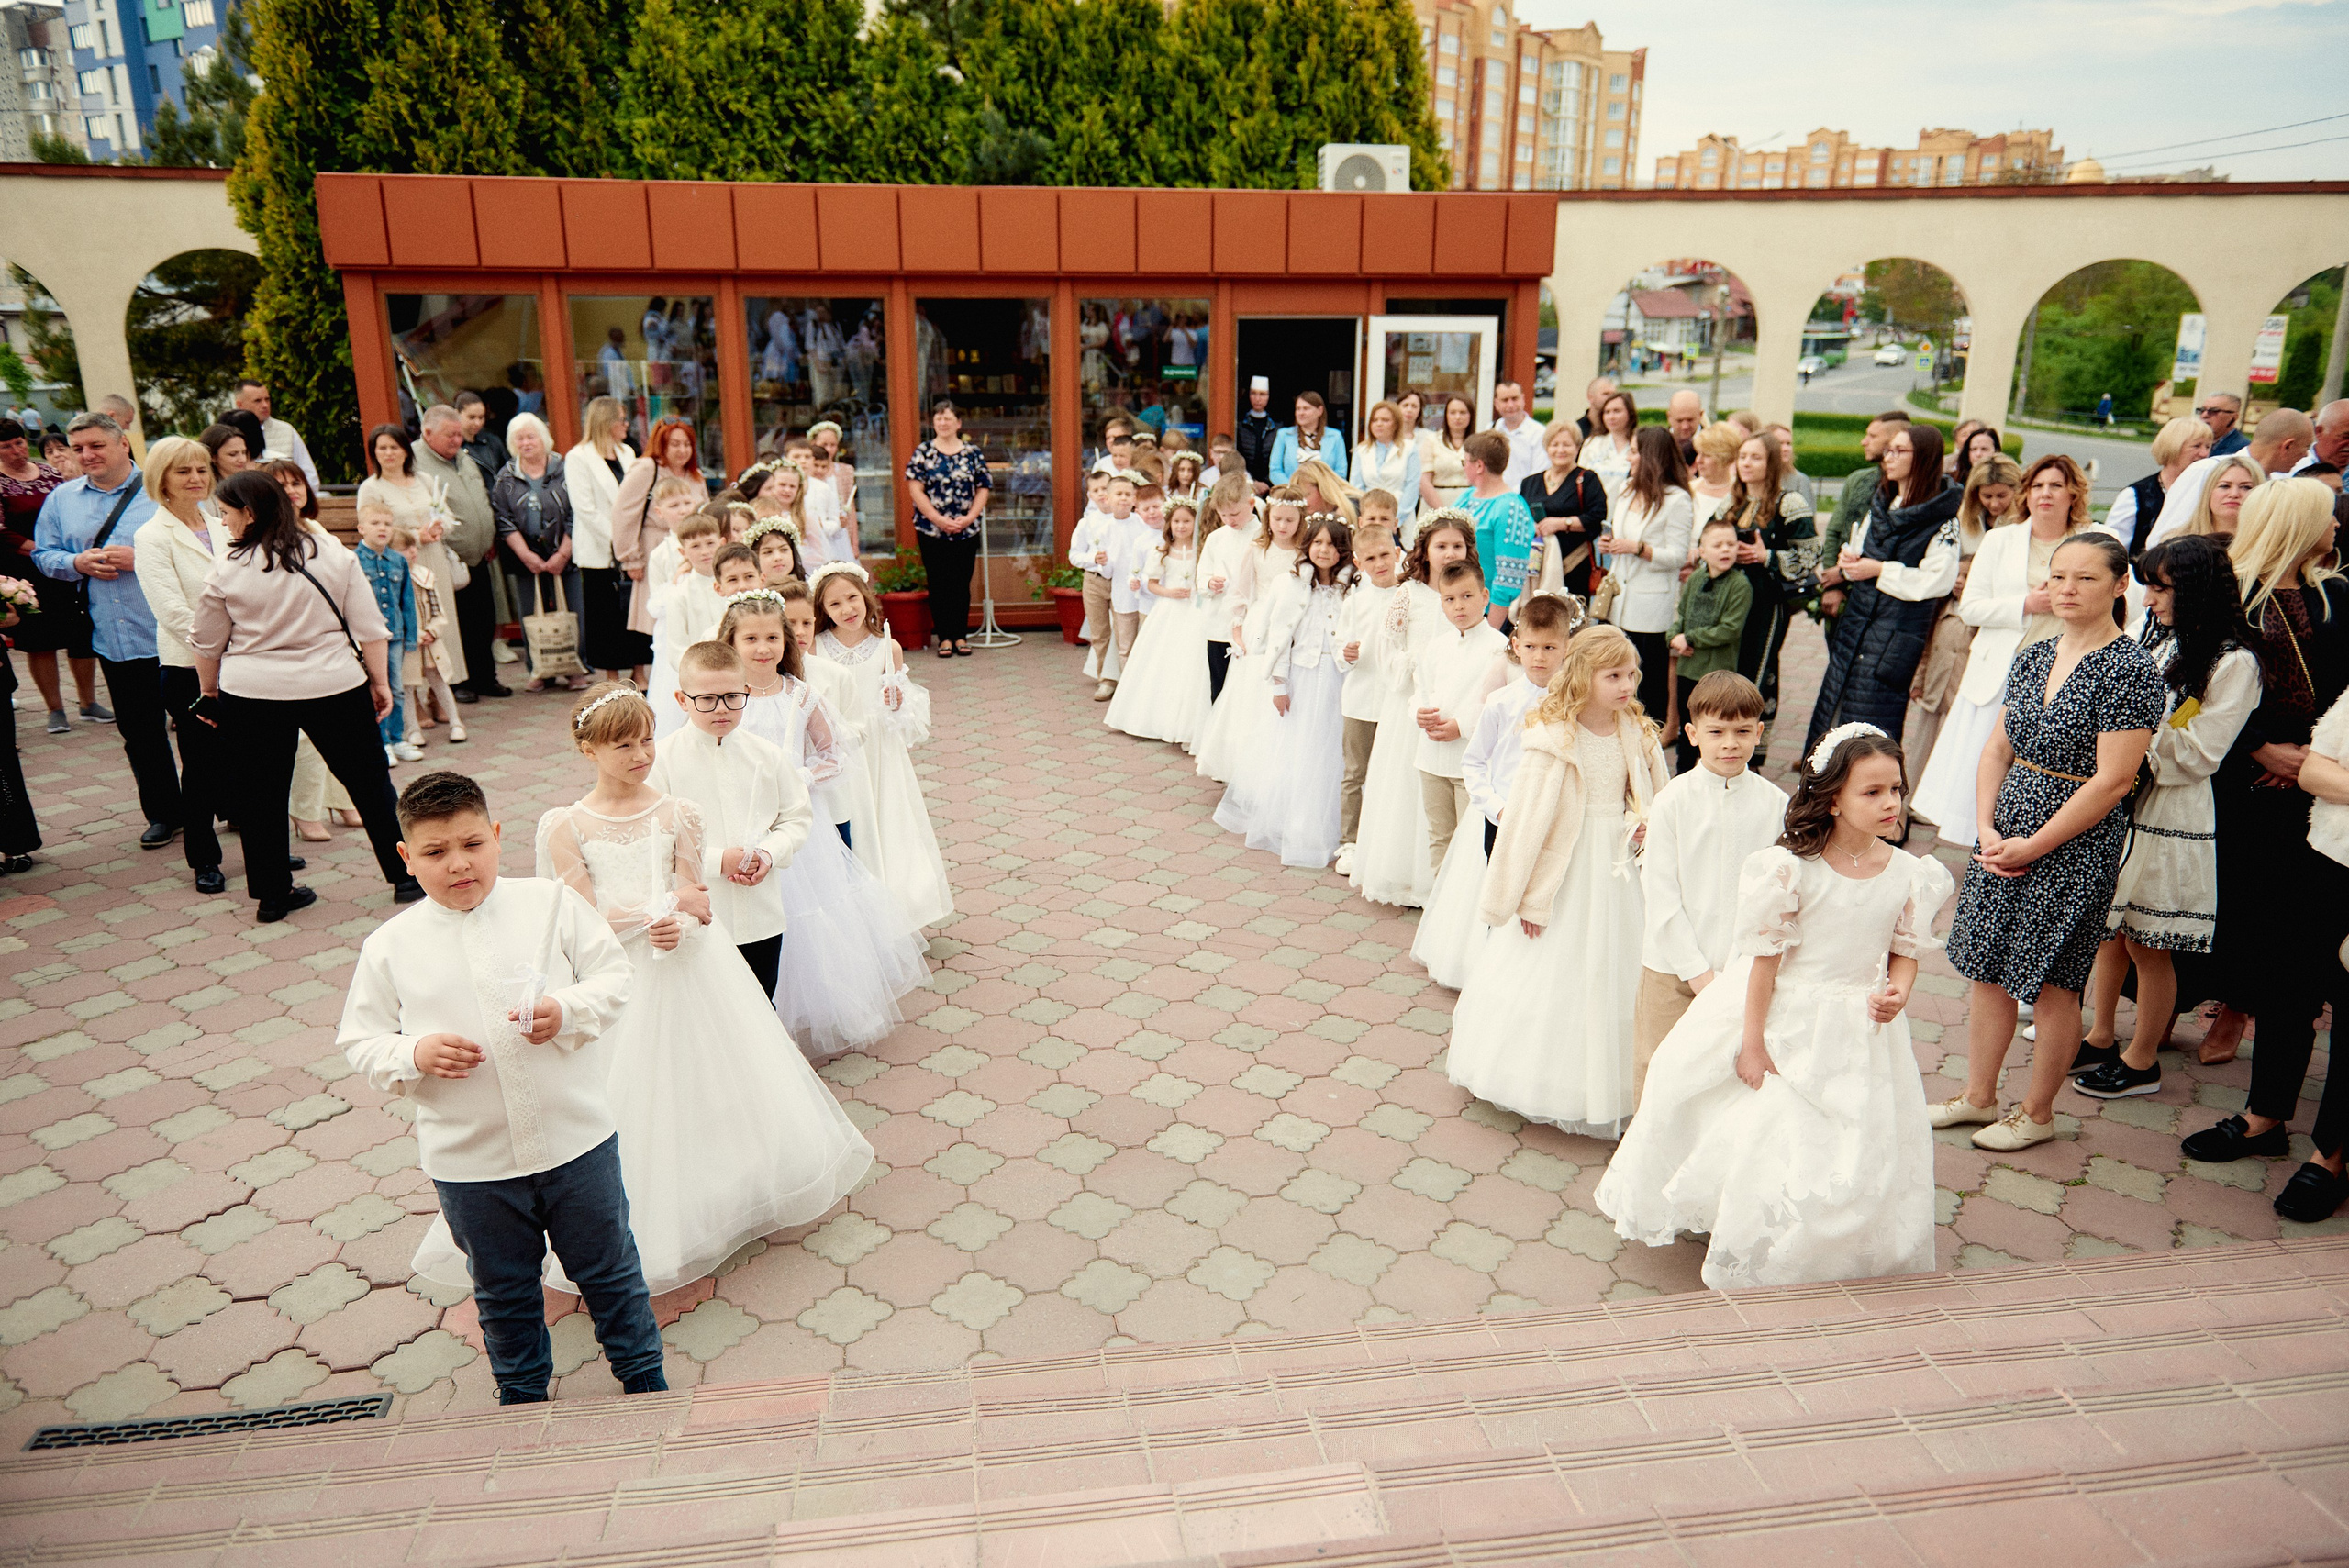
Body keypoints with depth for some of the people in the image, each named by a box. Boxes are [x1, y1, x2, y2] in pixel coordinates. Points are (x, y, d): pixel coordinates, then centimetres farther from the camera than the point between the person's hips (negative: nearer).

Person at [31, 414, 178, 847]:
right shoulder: (61, 499, 11)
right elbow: (43, 554, 15)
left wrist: (140, 557, -19)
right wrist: (77, 563, -6)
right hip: (113, 640, 5)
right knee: (139, 732, 13)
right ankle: (164, 814, 25)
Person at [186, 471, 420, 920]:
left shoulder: (228, 570, -4)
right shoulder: (334, 556, -2)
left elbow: (207, 644, 6)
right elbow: (370, 628, -1)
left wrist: (209, 693, 21)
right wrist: (380, 682, 6)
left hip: (250, 695, 0)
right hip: (334, 687, 0)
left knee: (262, 795, 12)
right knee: (370, 783, 9)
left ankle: (272, 895, 20)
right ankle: (406, 877, 12)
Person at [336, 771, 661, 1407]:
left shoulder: (551, 903, -7)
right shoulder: (390, 945, -6)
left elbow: (613, 977, -6)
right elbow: (360, 1041, 0)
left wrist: (567, 1010, -24)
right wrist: (415, 1054, -20)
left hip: (575, 1137, -1)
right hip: (469, 1159, 1)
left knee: (609, 1269, 16)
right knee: (503, 1292, 21)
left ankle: (644, 1377, 38)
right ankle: (522, 1393, 45)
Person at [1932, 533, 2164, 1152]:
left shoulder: (2130, 669, -14)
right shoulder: (2033, 657, 7)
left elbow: (2112, 781, -17)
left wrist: (2034, 846, -14)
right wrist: (1986, 827, -3)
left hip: (2075, 846, -6)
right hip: (2004, 836, 7)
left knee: (2051, 985, 5)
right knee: (1986, 969, 13)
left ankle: (2036, 1112, 24)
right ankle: (1978, 1095, 29)